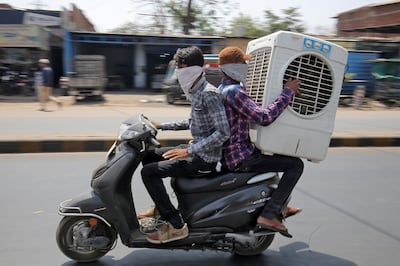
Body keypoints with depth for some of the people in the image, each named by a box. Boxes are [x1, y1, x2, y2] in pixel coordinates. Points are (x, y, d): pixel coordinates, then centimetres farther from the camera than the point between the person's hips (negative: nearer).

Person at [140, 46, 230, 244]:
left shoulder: (209, 94, -19)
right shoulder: (195, 92, 11)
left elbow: (223, 132, -25)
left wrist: (189, 151, -26)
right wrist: (161, 126, 18)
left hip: (205, 158, -10)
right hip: (197, 150, 10)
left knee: (149, 172, -17)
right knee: (149, 156, 17)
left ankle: (176, 226, -10)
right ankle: (159, 208, 26)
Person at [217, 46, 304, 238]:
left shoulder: (222, 89, 15)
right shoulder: (234, 92, -19)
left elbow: (252, 116, 27)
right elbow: (264, 117, -28)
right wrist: (287, 92, -20)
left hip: (229, 155, 11)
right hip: (239, 158, -11)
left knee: (277, 154, 31)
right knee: (295, 164, -10)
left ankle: (279, 206, 33)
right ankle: (269, 215, -12)